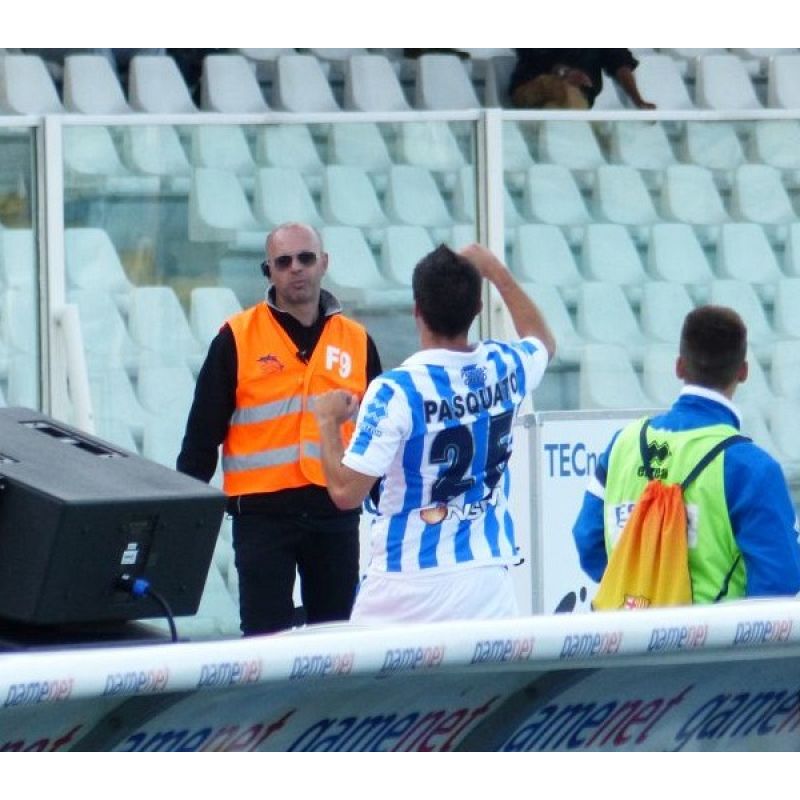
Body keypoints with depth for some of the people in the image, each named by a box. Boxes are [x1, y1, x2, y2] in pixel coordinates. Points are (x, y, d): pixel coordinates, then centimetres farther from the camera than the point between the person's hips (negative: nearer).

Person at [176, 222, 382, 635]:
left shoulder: (356, 341, 8)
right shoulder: (237, 338, -2)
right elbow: (203, 431, -1)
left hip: (337, 512, 3)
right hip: (262, 512, -3)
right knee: (266, 636, -3)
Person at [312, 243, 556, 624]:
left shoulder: (396, 390, -15)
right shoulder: (503, 368, 2)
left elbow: (346, 491, -16)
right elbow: (544, 342, 28)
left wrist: (328, 420, -1)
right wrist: (497, 272, 33)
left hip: (410, 588, -5)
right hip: (489, 582, 5)